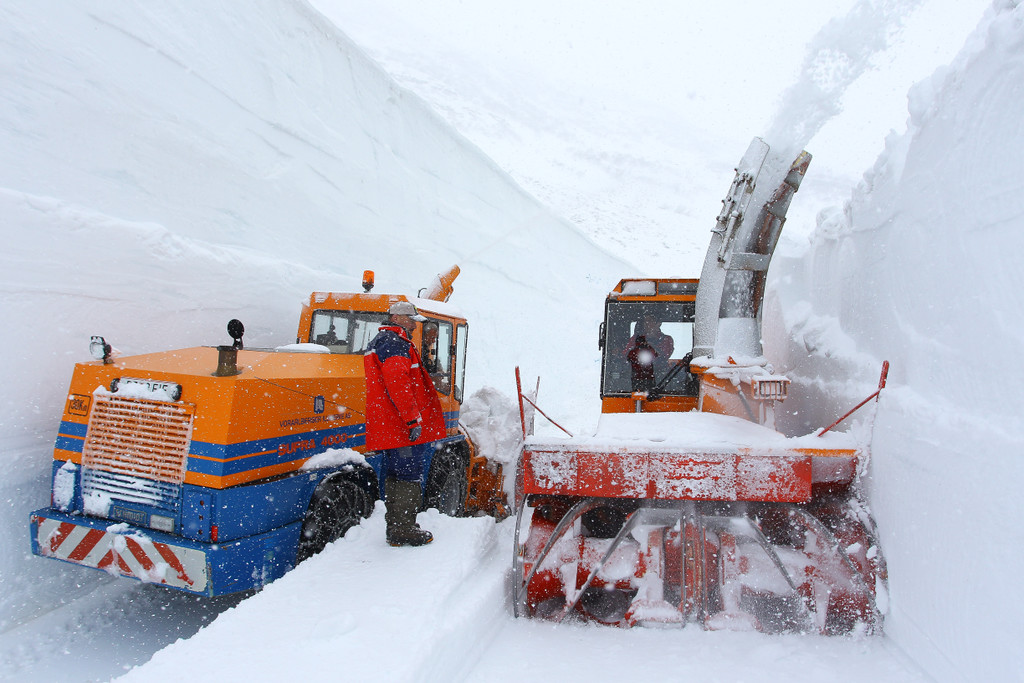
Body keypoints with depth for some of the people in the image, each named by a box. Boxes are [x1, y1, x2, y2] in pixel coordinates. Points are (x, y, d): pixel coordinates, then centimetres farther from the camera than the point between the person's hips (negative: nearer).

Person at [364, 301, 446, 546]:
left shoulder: (381, 342, 24)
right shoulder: (394, 342, -11)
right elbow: (398, 382, -23)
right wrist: (413, 419, -24)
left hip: (390, 427, 11)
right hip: (404, 426, -11)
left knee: (397, 476, 17)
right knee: (407, 476, -5)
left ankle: (397, 527, 27)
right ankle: (403, 530, 1)